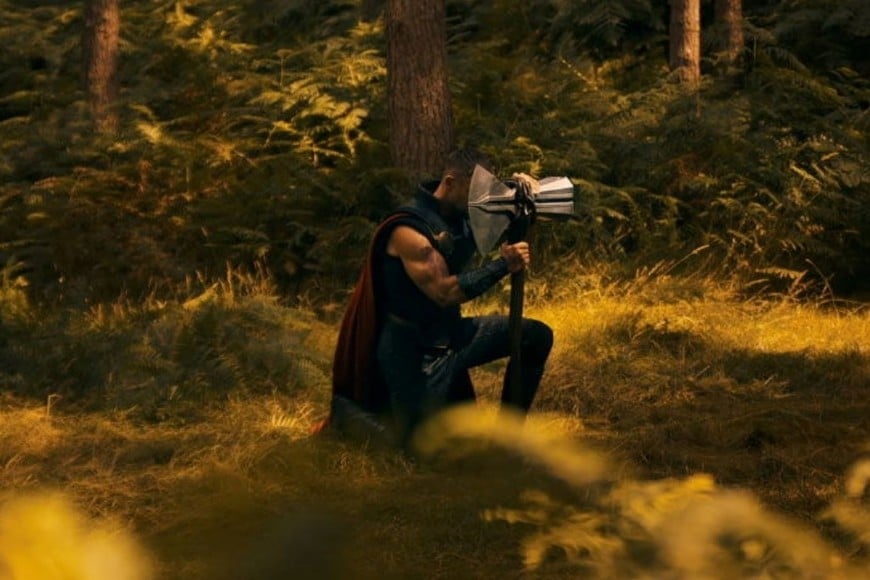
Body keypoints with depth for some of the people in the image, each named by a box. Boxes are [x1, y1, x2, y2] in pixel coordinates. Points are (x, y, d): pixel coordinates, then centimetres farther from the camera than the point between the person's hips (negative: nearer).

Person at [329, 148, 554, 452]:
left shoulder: (462, 216, -1)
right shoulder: (409, 230, -25)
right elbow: (444, 292, -30)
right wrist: (503, 264, -30)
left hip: (451, 334, 8)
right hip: (412, 349, -8)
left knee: (537, 337, 4)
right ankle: (347, 410, 17)